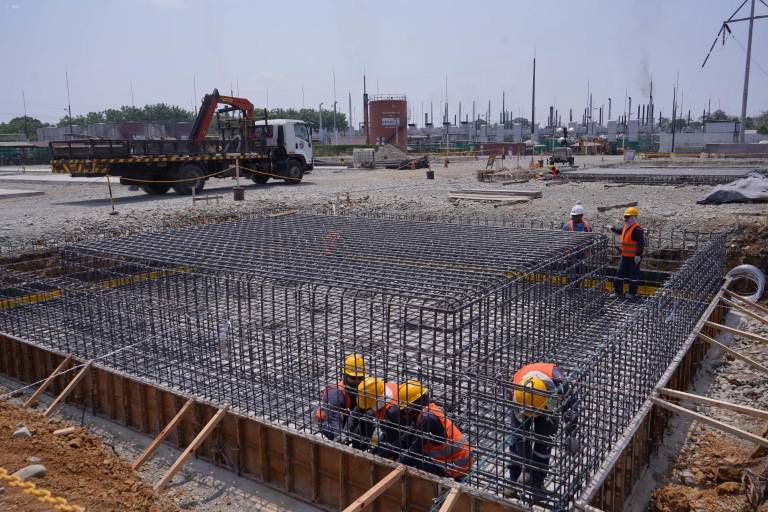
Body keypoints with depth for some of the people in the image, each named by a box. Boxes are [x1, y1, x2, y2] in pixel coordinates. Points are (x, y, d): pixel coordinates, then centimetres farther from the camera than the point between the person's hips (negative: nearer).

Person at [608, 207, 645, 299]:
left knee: (633, 274, 4)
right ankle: (618, 291, 18)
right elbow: (620, 231, 33)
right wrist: (612, 228, 41)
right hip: (625, 256, 9)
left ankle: (632, 293, 14)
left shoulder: (637, 229, -19)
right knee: (620, 272, 10)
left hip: (634, 257, -9)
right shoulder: (625, 227, 8)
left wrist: (638, 255, -26)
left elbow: (641, 243, -23)